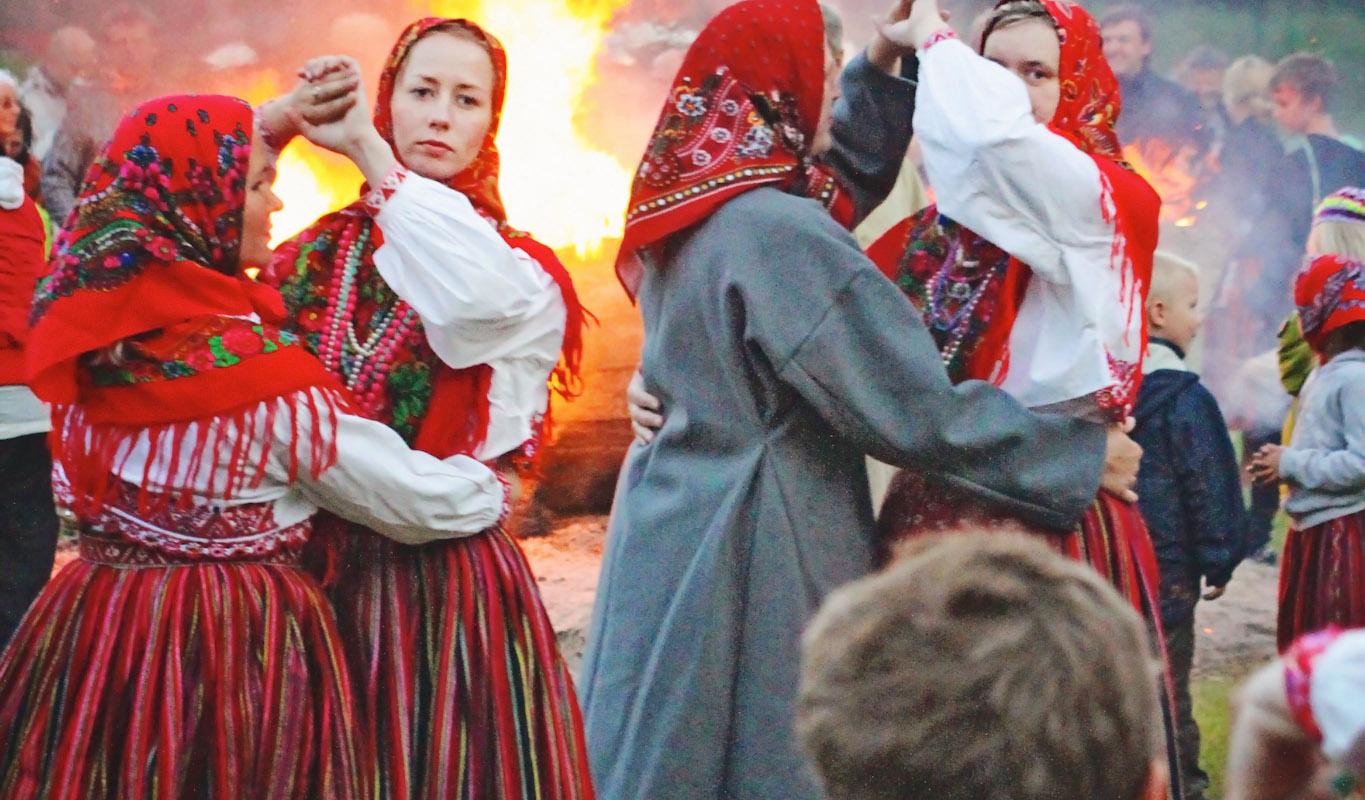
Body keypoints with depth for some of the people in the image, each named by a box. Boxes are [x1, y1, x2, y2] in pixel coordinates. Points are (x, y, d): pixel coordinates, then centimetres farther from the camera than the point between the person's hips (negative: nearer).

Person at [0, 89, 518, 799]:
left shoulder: (87, 313, -6)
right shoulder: (265, 381, -22)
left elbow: (158, 189, 16)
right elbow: (418, 500, -9)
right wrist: (490, 488, 11)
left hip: (91, 629, 6)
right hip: (237, 653, -6)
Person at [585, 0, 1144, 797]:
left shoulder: (689, 214, 8)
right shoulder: (776, 231, -20)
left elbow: (842, 174, 30)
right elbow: (914, 406, -18)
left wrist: (882, 67, 21)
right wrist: (1081, 455, -8)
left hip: (674, 541, 9)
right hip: (751, 562, -9)